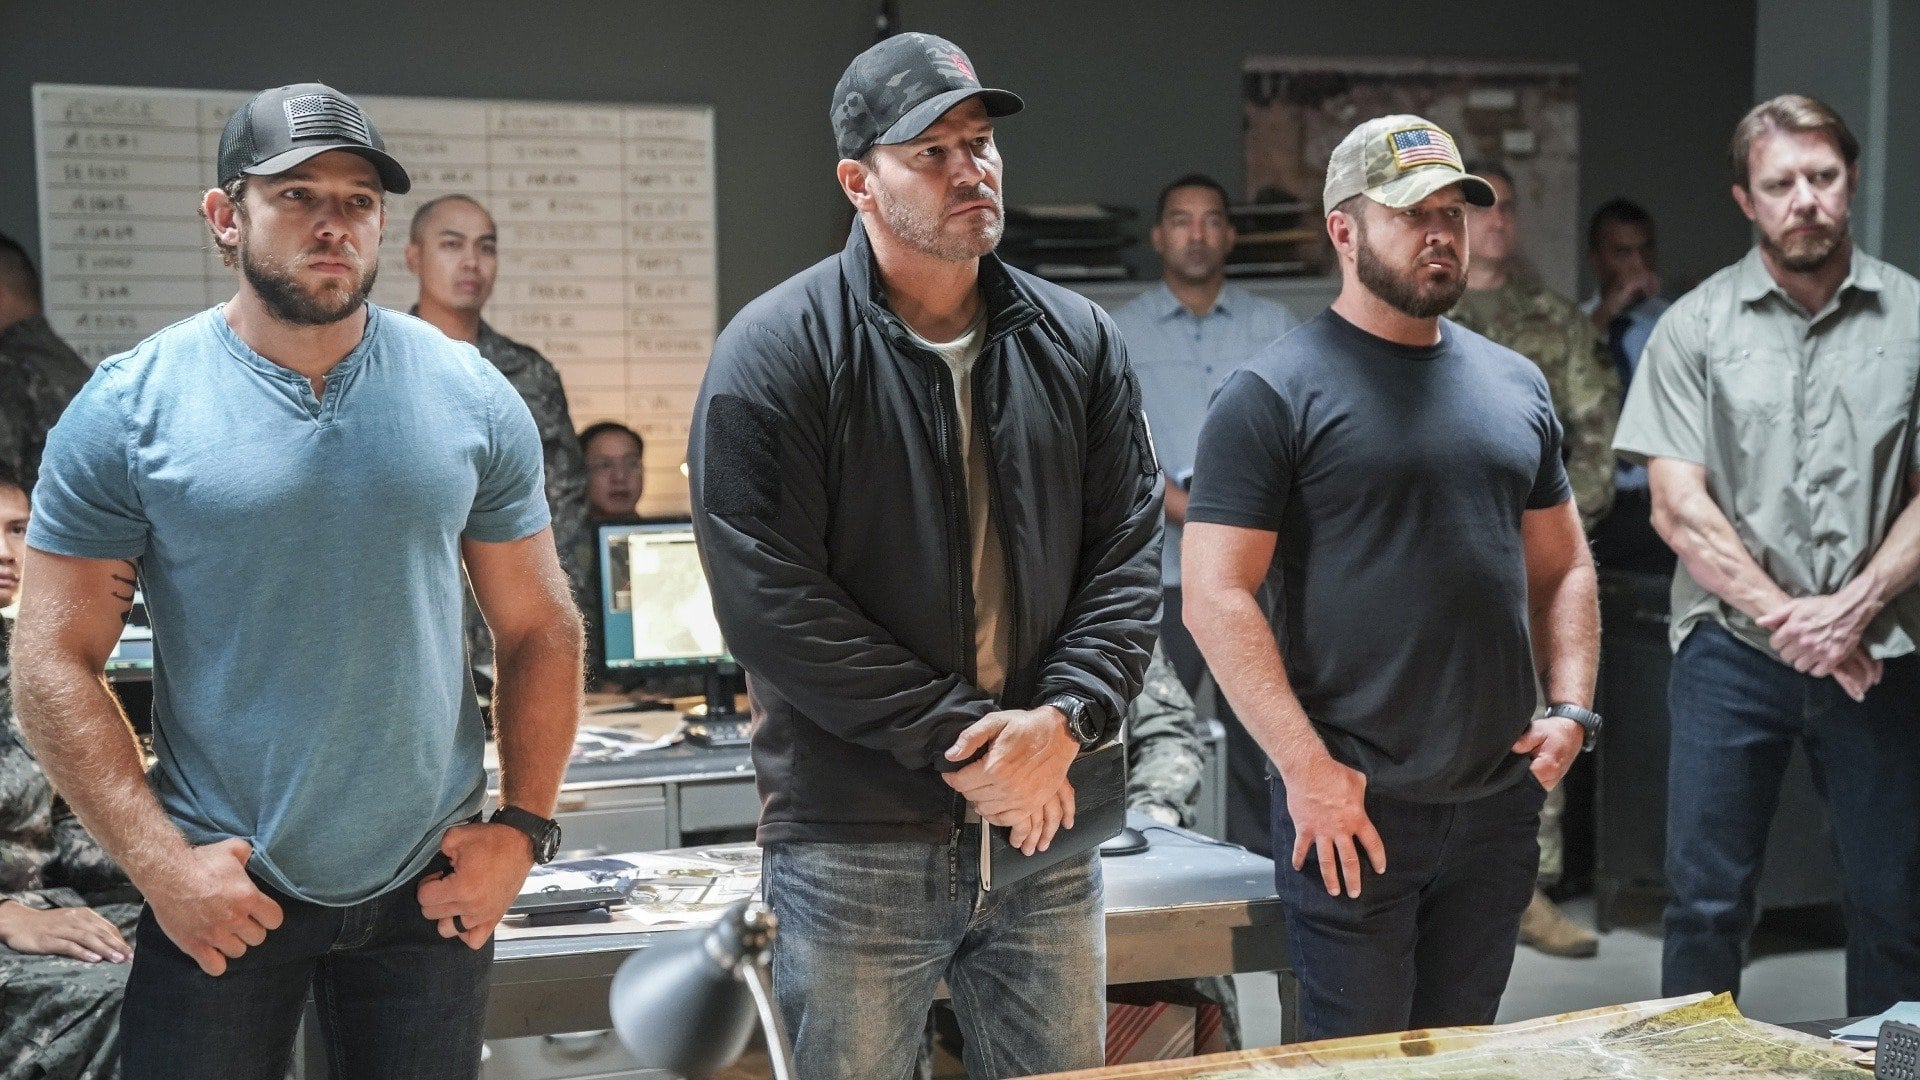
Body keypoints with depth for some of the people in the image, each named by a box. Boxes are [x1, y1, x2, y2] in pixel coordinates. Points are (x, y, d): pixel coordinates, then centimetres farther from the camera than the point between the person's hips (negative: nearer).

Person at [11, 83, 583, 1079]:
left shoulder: (471, 398, 0)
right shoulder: (128, 407, -6)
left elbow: (539, 631, 5)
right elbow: (55, 661, -6)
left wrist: (523, 828, -2)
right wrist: (159, 861, -12)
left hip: (431, 885, 2)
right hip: (220, 890, -2)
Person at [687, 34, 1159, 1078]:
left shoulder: (1080, 342, 7)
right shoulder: (776, 353, -7)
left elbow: (1128, 551, 6)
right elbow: (770, 598, -13)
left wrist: (1064, 719, -11)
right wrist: (953, 740, -16)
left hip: (1046, 826, 4)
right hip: (854, 840, -4)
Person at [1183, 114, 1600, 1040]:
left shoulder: (1515, 385, 12)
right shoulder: (1274, 395, -7)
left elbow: (1560, 568, 19)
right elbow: (1215, 596, -13)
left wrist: (1571, 706, 3)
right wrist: (1307, 767, -18)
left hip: (1499, 800, 6)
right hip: (1352, 803, -5)